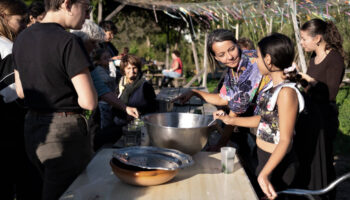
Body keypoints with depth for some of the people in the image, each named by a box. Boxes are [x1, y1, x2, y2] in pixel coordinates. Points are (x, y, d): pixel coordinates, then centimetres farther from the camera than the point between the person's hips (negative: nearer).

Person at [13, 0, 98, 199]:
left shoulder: (22, 38, 6)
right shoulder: (69, 42, -19)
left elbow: (21, 92, 15)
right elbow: (89, 101, -22)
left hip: (32, 129, 8)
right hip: (65, 132, -8)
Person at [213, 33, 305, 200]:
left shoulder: (286, 92, -24)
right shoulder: (273, 85, 3)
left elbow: (285, 140, -24)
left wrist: (264, 174, -29)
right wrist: (230, 120, 13)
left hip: (278, 163, -9)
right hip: (264, 158, 9)